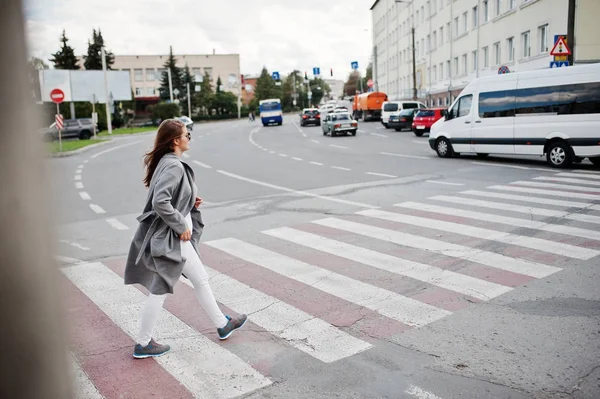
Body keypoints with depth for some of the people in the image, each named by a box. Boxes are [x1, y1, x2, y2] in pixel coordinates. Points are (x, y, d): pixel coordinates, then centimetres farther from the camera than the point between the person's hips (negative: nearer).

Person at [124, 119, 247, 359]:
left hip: (178, 238, 10)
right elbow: (160, 202, -31)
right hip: (169, 239, -10)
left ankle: (222, 325, 33)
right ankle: (143, 345, 20)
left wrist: (191, 202, 6)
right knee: (159, 290, 4)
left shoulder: (168, 163, 9)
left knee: (200, 280, 18)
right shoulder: (173, 166, -21)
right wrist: (181, 226, -20)